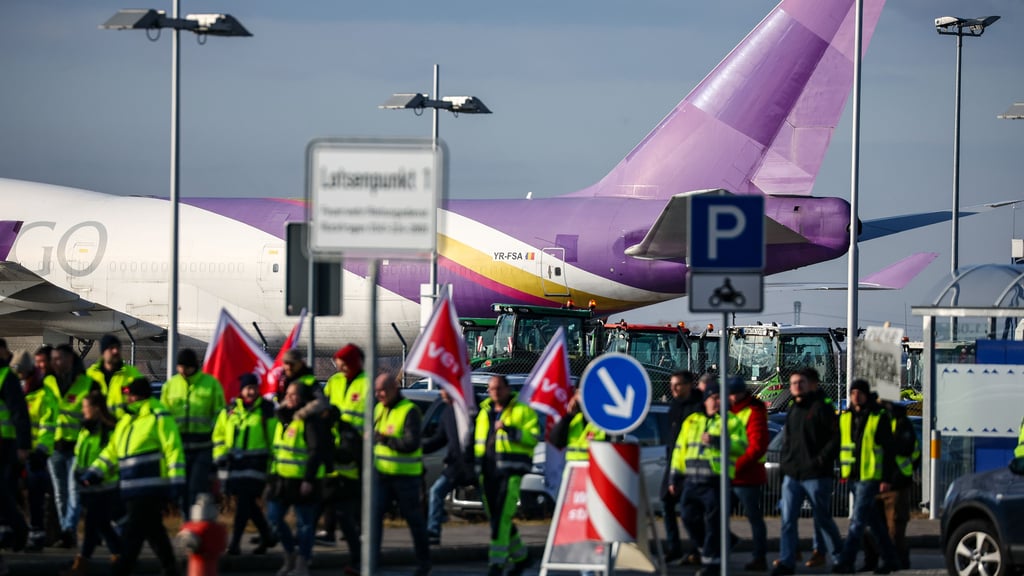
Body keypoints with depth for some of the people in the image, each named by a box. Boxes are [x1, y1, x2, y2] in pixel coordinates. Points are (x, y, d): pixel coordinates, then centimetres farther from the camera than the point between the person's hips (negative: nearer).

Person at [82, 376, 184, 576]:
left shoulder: (159, 418, -7)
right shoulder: (126, 421, 20)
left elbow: (174, 449, -12)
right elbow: (112, 451, 23)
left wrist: (176, 481, -17)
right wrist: (94, 473, 11)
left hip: (151, 490, -8)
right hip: (132, 490, 8)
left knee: (133, 532, -10)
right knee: (154, 532, 13)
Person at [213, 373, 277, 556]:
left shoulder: (266, 411, 1)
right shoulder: (229, 411, 10)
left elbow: (274, 438, 4)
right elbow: (218, 435, 18)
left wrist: (272, 463, 1)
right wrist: (220, 455, 5)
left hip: (255, 463, -5)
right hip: (234, 462, 5)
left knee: (244, 502, -12)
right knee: (248, 503, 10)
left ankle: (235, 542, -10)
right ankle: (267, 536, 26)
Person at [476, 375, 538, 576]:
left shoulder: (522, 411, 2)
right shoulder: (484, 412, 21)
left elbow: (533, 437, -8)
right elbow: (478, 440, 29)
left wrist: (510, 430, -19)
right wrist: (477, 466, 21)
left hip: (510, 469, -7)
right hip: (489, 471, 7)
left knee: (502, 516, -16)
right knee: (494, 516, 9)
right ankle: (520, 555, 25)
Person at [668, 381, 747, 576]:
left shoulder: (732, 421, 5)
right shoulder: (692, 421, 18)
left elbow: (741, 445, -10)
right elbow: (680, 448, 20)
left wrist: (715, 440, -19)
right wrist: (676, 476, 15)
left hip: (716, 481, -5)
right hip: (691, 481, 5)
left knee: (713, 522, -5)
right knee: (690, 519, 6)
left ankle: (712, 560, 0)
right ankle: (706, 548, 26)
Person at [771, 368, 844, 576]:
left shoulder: (822, 409, -8)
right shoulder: (792, 411, 15)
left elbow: (836, 438, -12)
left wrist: (820, 461, -18)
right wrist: (784, 461, 10)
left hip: (816, 475, -6)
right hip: (791, 475, 6)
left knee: (823, 518, 4)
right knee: (788, 519, -1)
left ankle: (840, 557, 20)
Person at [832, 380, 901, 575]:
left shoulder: (880, 418, -7)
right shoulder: (845, 417, 11)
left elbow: (889, 450, -7)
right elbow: (841, 444, 20)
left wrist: (887, 478, -12)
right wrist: (843, 471, 14)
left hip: (870, 477, -7)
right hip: (853, 477, 7)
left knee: (858, 520, -11)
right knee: (873, 521, 13)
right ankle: (890, 559, 22)